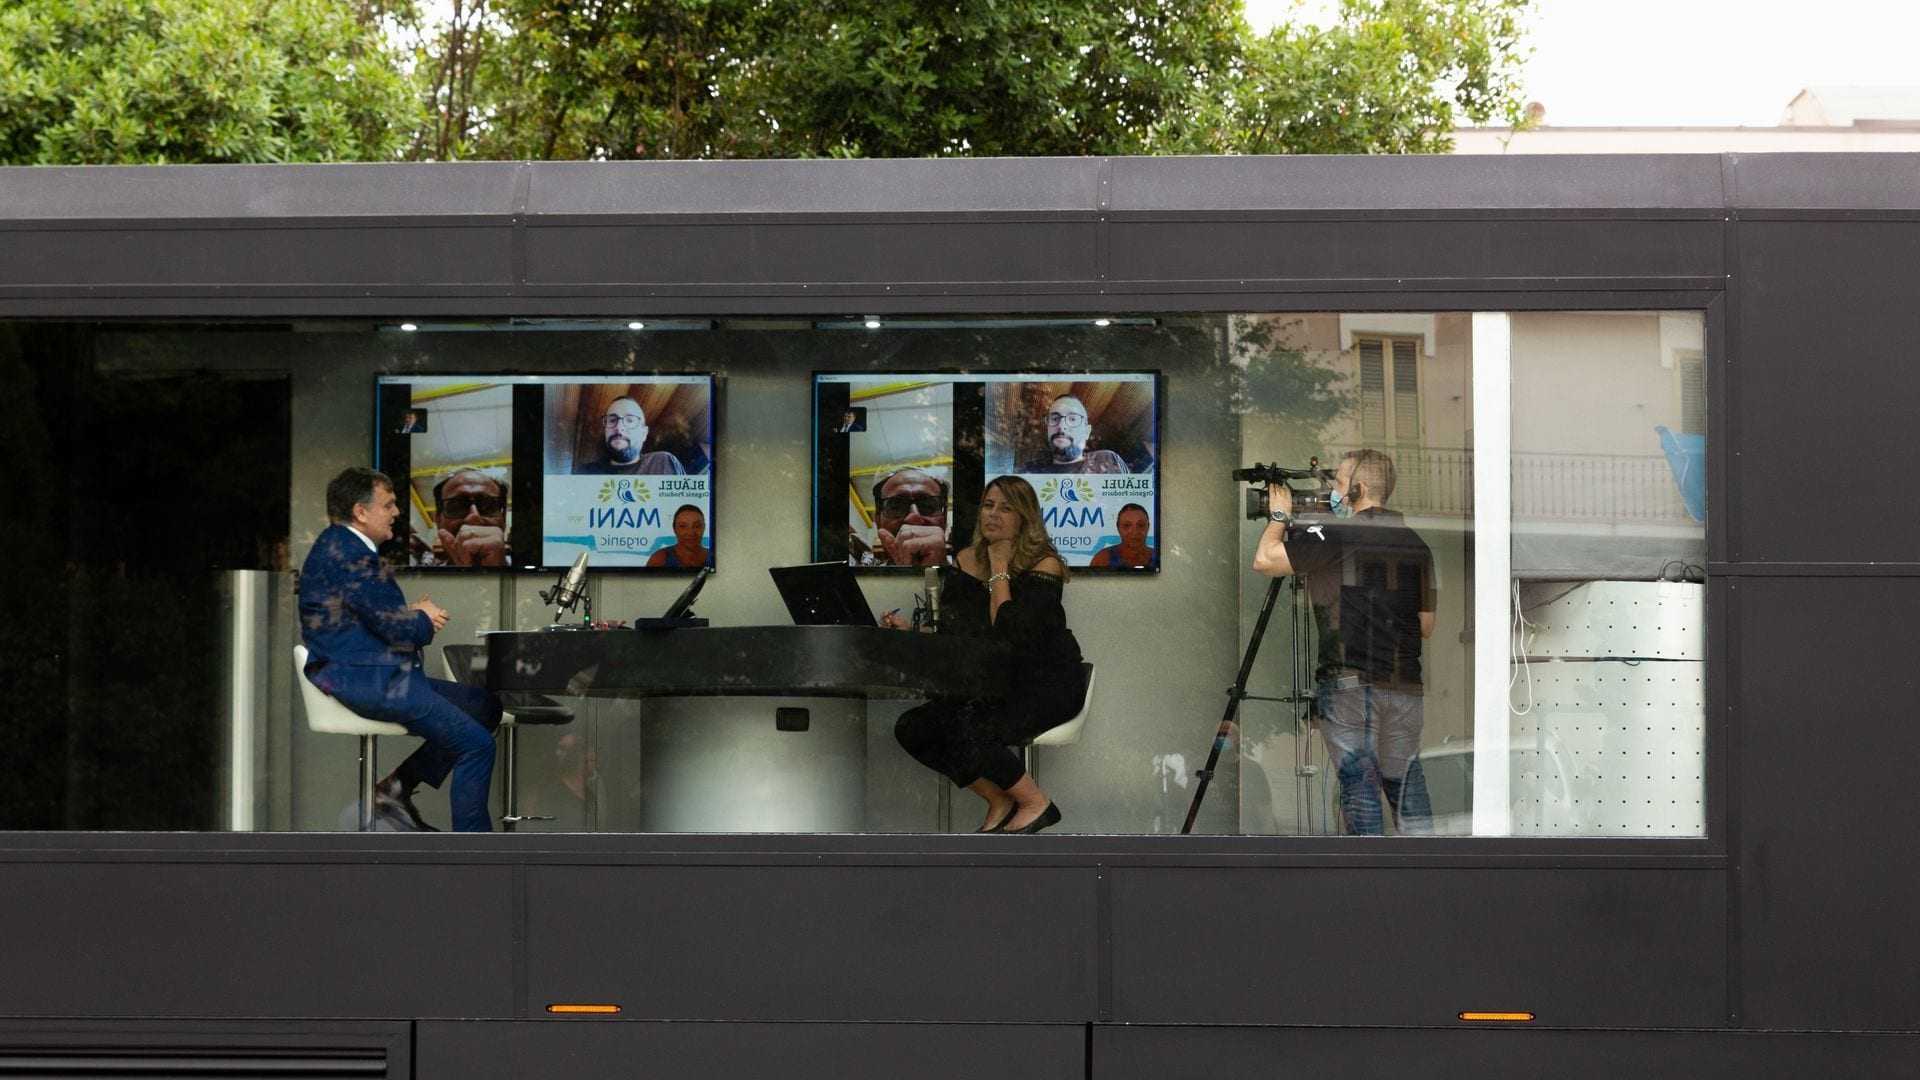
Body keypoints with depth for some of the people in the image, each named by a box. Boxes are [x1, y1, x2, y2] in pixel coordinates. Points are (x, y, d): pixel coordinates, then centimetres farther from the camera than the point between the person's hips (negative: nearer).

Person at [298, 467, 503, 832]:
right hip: (365, 679, -11)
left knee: (485, 705, 13)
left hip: (376, 673, 11)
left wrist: (413, 614, 5)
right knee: (476, 743, -15)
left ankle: (398, 786, 10)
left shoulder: (343, 546, 19)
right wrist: (423, 619, 3)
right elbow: (392, 627, -18)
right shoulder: (345, 552, -15)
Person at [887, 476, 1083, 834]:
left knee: (965, 733, -30)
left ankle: (1035, 804, -5)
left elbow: (1010, 635, -25)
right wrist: (909, 631, -13)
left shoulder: (1044, 565, -13)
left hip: (1047, 685, -7)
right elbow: (950, 636, 6)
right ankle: (1000, 801, 4)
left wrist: (1000, 572, -17)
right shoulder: (966, 561, 6)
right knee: (911, 729, -12)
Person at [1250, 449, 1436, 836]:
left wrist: (1279, 516, 8)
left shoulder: (1338, 536, -8)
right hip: (1406, 683, 6)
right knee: (1406, 782, 12)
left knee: (1359, 783, -3)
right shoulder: (1416, 544, 12)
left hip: (1348, 683, -6)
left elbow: (1265, 560, -8)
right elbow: (1426, 626, 17)